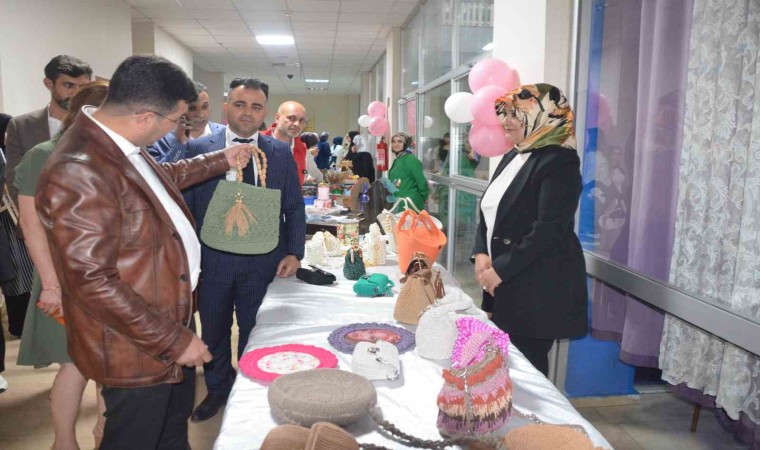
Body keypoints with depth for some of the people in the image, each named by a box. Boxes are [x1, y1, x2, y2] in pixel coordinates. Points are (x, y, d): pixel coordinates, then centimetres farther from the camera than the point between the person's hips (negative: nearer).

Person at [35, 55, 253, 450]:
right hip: (136, 348, -9)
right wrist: (172, 340, -23)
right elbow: (93, 283, -29)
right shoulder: (76, 175, -31)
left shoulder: (124, 146, 0)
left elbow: (163, 176, 23)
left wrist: (220, 161, 25)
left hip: (173, 320, 9)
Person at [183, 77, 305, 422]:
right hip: (213, 260, 0)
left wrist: (294, 252, -6)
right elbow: (185, 205, 0)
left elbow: (295, 208, 3)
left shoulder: (281, 153, 1)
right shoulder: (198, 149, -2)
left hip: (264, 261, 0)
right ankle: (217, 391, 41)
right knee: (214, 332, 18)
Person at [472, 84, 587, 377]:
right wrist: (481, 253, -3)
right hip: (504, 283, 8)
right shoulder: (513, 157, 12)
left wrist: (500, 270, -19)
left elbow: (548, 230, -22)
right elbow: (490, 212, 14)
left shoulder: (559, 161, -14)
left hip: (538, 289, -8)